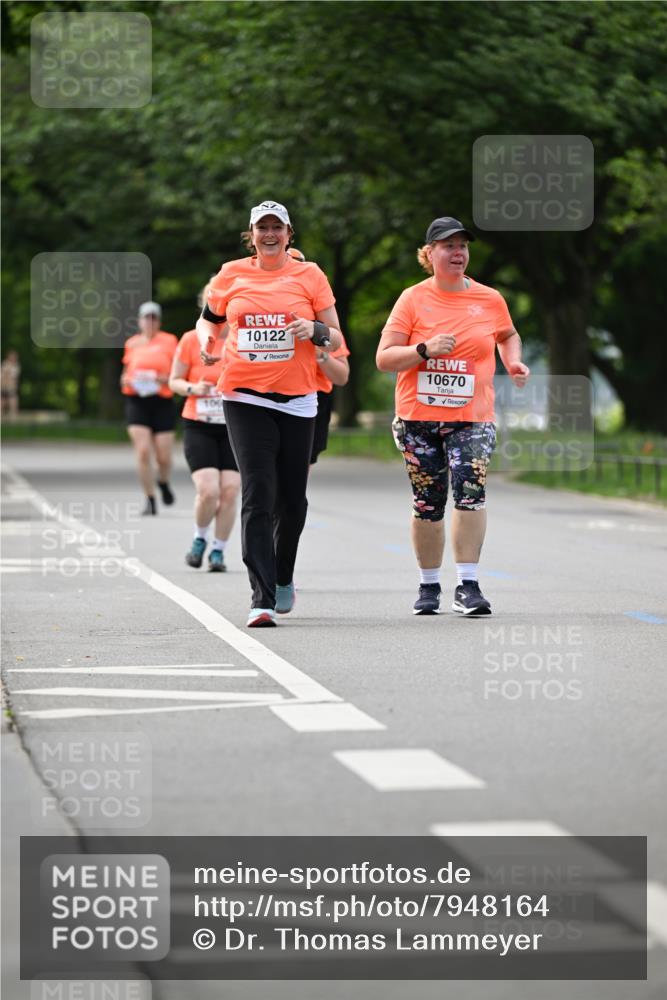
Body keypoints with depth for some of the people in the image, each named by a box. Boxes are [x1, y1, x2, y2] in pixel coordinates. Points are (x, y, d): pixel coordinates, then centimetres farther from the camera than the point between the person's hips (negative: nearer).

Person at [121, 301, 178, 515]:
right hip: (136, 402, 1)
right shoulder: (132, 343, 12)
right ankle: (150, 500, -4)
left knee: (164, 456, -2)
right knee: (142, 452, -13)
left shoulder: (169, 341, 4)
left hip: (162, 403, -1)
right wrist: (127, 381, -1)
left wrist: (163, 379, -17)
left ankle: (163, 482, 33)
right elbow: (125, 375, 22)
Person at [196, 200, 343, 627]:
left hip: (297, 399, 1)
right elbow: (208, 319, 24)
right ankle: (262, 598, -16)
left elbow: (336, 338, 6)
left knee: (292, 499, 6)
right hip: (245, 399, -1)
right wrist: (206, 339, 2)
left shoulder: (308, 275, 5)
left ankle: (284, 578, 34)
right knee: (258, 495, -13)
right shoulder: (231, 274, 7)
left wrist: (316, 330, -16)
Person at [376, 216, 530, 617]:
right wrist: (425, 349, -18)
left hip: (472, 417, 0)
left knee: (471, 492, -20)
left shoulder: (490, 299, 6)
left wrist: (513, 361, 8)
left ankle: (468, 585, -16)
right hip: (418, 417, 0)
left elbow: (508, 334, 28)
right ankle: (429, 586, 21)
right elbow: (384, 358, -2)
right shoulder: (413, 299, 0)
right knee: (427, 504, 6)